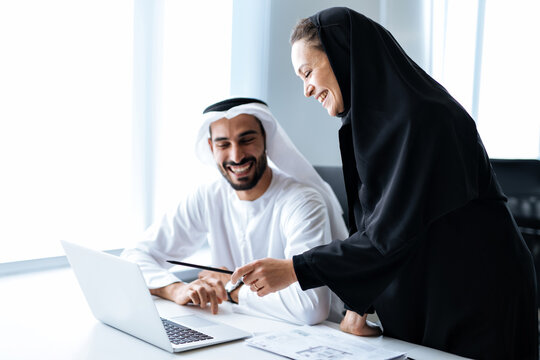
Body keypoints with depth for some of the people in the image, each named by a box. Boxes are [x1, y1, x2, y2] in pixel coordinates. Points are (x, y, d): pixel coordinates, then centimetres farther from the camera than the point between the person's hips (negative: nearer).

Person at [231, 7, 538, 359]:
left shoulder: (422, 117, -23)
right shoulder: (368, 122, 5)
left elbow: (392, 233, -26)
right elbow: (371, 226, 5)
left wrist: (295, 269, -25)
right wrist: (358, 304, -3)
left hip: (473, 297, -7)